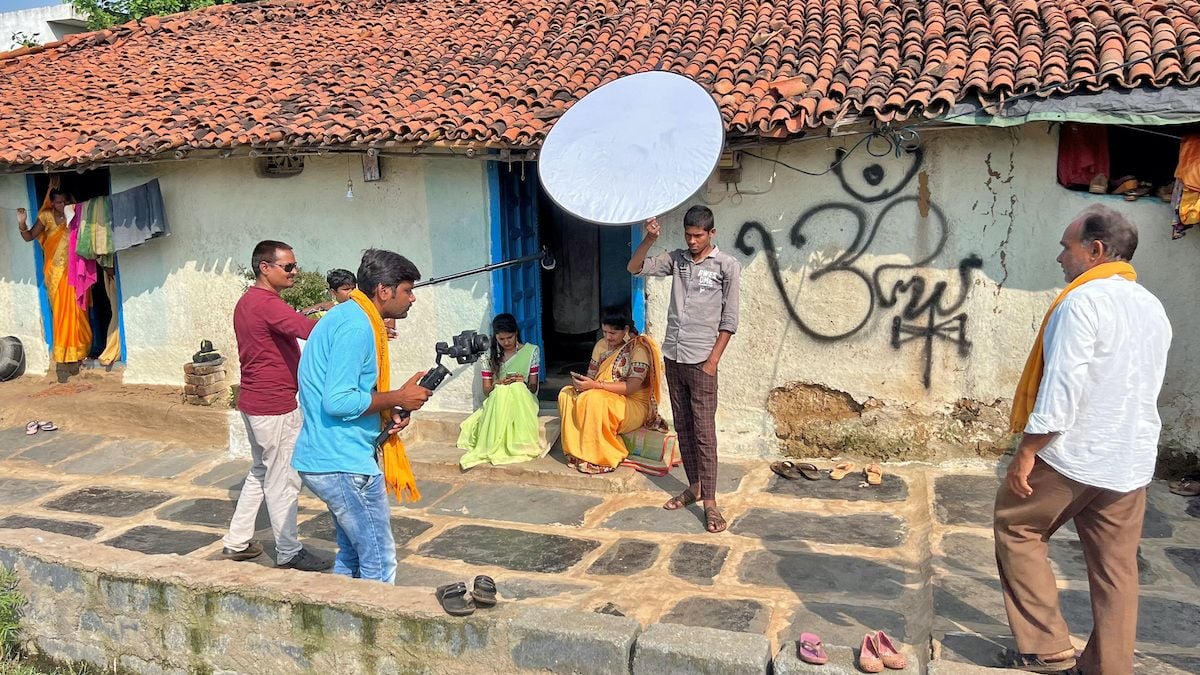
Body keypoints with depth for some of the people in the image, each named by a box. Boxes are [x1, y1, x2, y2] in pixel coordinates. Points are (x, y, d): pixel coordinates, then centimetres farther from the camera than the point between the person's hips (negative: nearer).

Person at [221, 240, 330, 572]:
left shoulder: (247, 302, 13)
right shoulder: (266, 303, -20)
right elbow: (308, 328, -35)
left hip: (255, 401, 10)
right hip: (274, 406, -10)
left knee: (261, 471, 20)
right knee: (283, 480, 1)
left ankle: (237, 542, 27)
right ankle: (289, 553, 12)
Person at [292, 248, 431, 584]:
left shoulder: (346, 317, 14)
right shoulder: (357, 326, -18)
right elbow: (338, 401, -25)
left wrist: (387, 413, 5)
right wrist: (399, 397, -14)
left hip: (325, 458, 10)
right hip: (344, 464, -10)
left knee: (351, 556, 20)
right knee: (379, 564, -1)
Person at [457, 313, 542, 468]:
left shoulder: (531, 351, 2)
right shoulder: (490, 356, 6)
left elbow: (533, 387, 2)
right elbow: (486, 390, 5)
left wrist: (522, 383, -21)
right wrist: (499, 385, -17)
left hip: (523, 400, -1)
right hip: (496, 402, 1)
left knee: (516, 388, -35)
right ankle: (494, 446, -33)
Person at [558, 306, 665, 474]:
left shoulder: (639, 348, -13)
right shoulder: (601, 345, 8)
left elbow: (632, 387, -22)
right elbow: (591, 375, 9)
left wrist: (596, 385, -28)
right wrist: (582, 382, -17)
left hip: (634, 405, -7)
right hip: (605, 397, 7)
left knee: (592, 399, -34)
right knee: (566, 394, -15)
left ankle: (599, 458, -23)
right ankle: (577, 452, -14)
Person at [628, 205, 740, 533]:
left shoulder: (727, 265, -5)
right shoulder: (676, 259, 8)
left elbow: (729, 319, -6)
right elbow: (635, 268, 5)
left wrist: (713, 361, -11)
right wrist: (650, 239, -12)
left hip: (700, 360, -5)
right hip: (672, 356, 5)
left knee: (704, 431, -5)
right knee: (682, 427, 12)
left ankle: (710, 501, -2)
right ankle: (694, 486, 24)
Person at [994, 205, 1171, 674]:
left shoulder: (1083, 301, -15)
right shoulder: (1154, 309, 11)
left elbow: (1062, 386, -20)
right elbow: (1145, 386, 18)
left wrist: (1027, 450, -15)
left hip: (1073, 455, -7)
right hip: (1132, 461, 7)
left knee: (1017, 530, 11)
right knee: (1116, 569, 11)